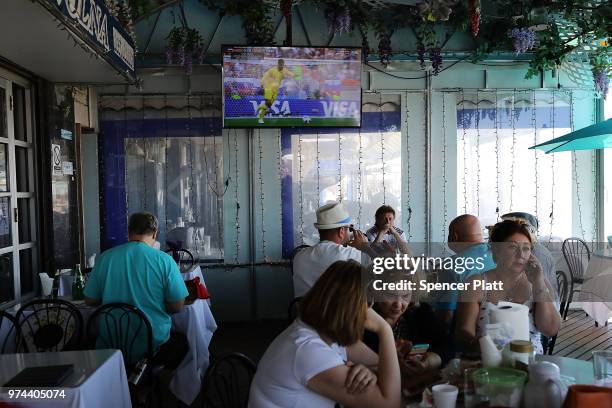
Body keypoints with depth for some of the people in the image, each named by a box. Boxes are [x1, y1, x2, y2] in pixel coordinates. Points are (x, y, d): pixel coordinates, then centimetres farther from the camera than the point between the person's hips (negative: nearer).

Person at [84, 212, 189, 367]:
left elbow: (90, 300, 4)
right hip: (154, 343, -2)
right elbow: (177, 306, -8)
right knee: (181, 340, 28)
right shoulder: (164, 260, -12)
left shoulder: (106, 257, -5)